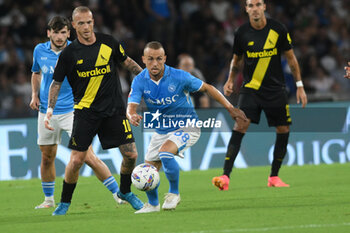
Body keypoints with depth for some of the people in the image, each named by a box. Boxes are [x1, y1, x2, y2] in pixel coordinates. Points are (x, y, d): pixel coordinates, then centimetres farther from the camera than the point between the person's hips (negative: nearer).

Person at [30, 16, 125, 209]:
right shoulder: (40, 51, 3)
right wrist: (35, 94, 7)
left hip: (71, 111, -4)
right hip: (46, 112, 4)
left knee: (88, 156, -13)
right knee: (47, 157, 11)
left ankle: (118, 193, -6)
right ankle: (49, 199, 30)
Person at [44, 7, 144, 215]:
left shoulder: (108, 42, 1)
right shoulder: (69, 53, -5)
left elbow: (127, 62, 17)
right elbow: (56, 83, 1)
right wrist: (50, 110, -9)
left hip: (114, 108, 2)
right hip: (85, 110, -2)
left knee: (131, 154, -3)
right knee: (76, 160, -8)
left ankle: (125, 192, 24)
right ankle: (65, 203, 10)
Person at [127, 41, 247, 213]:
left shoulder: (179, 77, -20)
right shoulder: (140, 81, -13)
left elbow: (206, 88, -7)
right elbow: (131, 107, -20)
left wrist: (230, 108, -10)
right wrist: (132, 116, -47)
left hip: (186, 127, -5)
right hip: (161, 131, 5)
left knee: (165, 152, -31)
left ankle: (174, 193, -9)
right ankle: (153, 204, 35)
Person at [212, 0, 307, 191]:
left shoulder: (278, 30, -6)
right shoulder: (241, 33, -4)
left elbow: (291, 58, 4)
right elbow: (236, 60, 13)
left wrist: (299, 85, 3)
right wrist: (230, 80, 0)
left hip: (275, 89, 1)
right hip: (250, 87, -1)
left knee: (283, 130, 3)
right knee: (240, 126, -17)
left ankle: (274, 177, 20)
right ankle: (225, 176, -22)